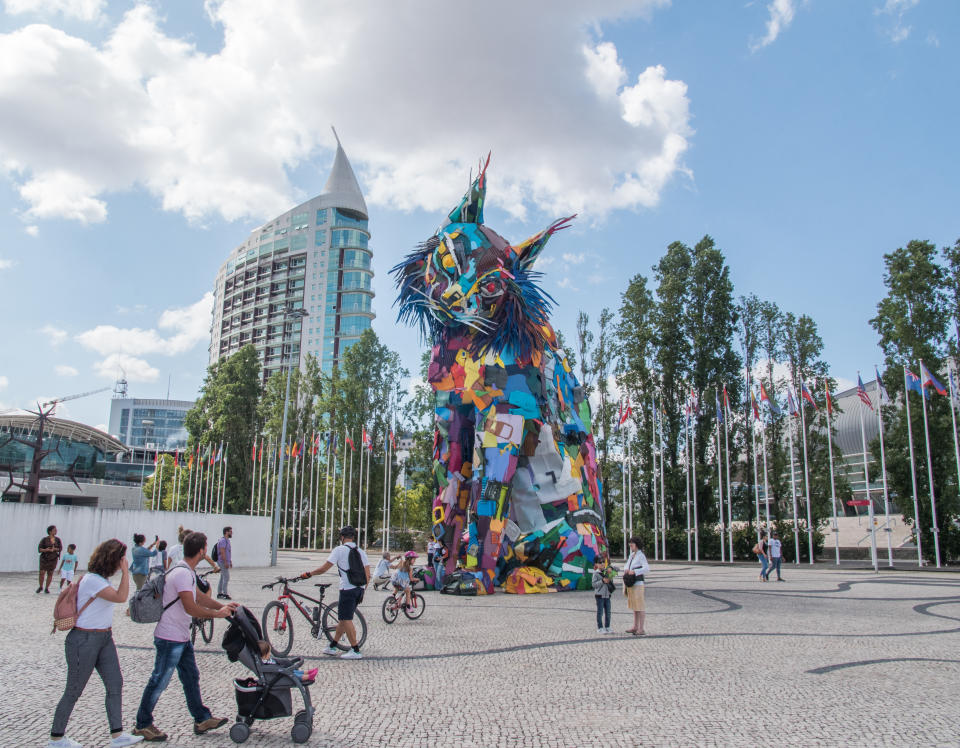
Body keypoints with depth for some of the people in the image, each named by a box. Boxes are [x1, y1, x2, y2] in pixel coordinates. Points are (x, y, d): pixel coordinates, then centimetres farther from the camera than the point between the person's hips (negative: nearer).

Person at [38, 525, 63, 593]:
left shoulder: (57, 539, 3)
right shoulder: (45, 539, -6)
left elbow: (60, 548, 2)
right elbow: (39, 549, -5)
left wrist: (55, 549, -15)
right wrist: (45, 550, -22)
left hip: (53, 559, 2)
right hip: (44, 558, -2)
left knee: (50, 574, 3)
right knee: (42, 573, -4)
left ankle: (46, 588, 15)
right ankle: (40, 587, 19)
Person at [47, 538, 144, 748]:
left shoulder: (101, 579, 9)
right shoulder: (92, 580, -21)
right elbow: (121, 597, -30)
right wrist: (125, 571, -24)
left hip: (104, 639, 9)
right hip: (84, 641, -9)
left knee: (115, 684, 3)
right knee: (74, 691, 5)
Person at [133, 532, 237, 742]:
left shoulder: (187, 572, 9)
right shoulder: (182, 573, -24)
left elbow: (199, 596, 20)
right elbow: (191, 608, -26)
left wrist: (223, 606, 12)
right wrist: (217, 614, -14)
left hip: (182, 638, 10)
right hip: (170, 638, -10)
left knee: (191, 678, 16)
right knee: (159, 681, 3)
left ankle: (202, 720, 25)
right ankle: (143, 725, 18)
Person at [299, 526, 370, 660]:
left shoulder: (339, 550, -5)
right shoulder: (360, 551, 12)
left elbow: (324, 568, -8)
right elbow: (368, 575, 9)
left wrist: (309, 574, 6)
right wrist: (362, 591, 17)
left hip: (347, 589, -7)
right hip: (359, 589, 7)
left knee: (346, 620, -1)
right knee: (343, 618, 15)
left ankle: (355, 650, -1)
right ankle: (332, 647, 24)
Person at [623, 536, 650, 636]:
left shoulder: (641, 556, -12)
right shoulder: (631, 555, 14)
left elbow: (647, 569, -23)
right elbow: (627, 565, 24)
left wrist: (634, 572, -25)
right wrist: (626, 570, 2)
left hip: (638, 583, -9)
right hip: (631, 584, 9)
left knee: (640, 607, -5)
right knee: (634, 606, 14)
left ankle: (641, 630, -3)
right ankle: (635, 627, 23)